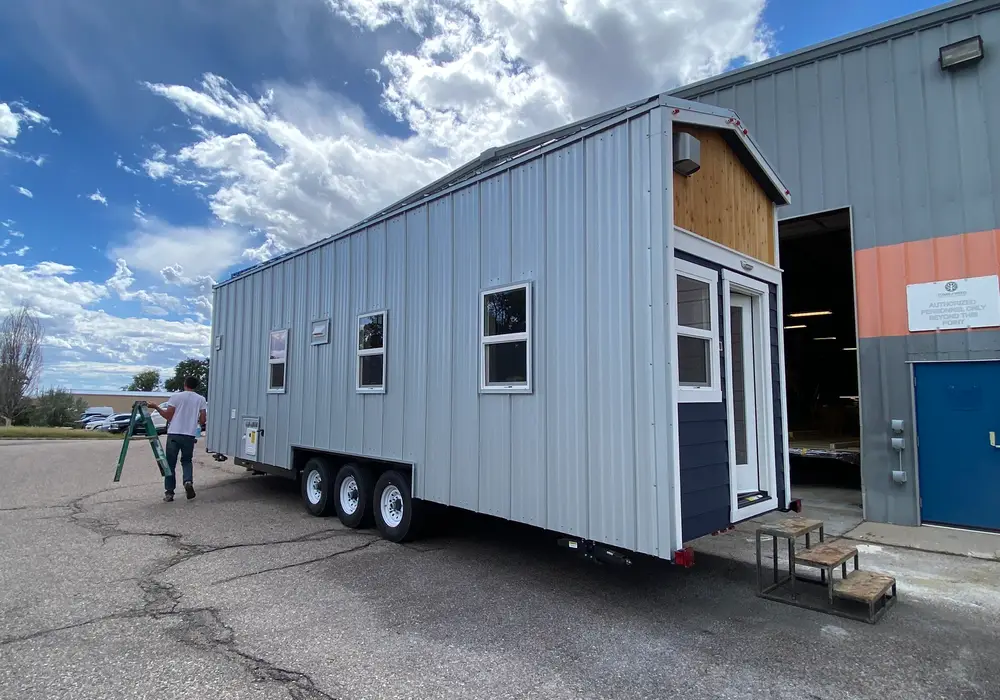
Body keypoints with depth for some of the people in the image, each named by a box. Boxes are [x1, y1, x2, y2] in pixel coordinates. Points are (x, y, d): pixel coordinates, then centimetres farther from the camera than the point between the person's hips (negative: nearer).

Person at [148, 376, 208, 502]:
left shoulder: (176, 396, -1)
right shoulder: (201, 399, 4)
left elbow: (168, 416, 0)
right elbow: (203, 420, 0)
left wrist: (156, 407, 13)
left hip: (174, 434, -1)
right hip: (190, 435, 1)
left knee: (170, 463, 9)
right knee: (186, 461, 19)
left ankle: (169, 492, 9)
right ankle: (188, 481, -7)